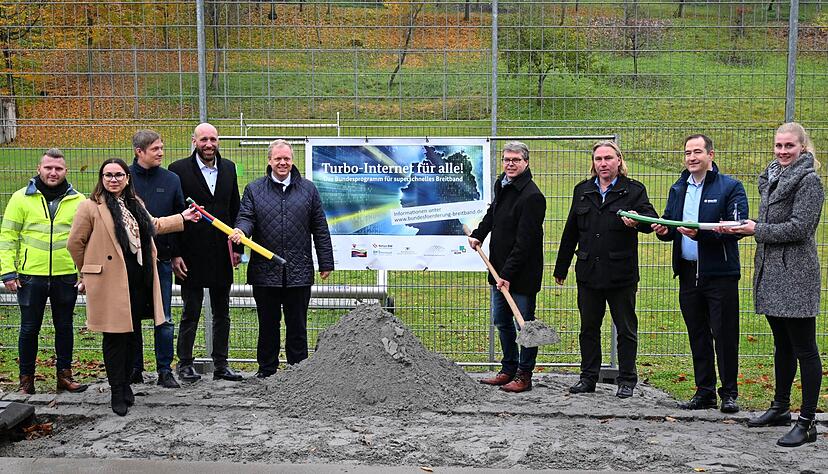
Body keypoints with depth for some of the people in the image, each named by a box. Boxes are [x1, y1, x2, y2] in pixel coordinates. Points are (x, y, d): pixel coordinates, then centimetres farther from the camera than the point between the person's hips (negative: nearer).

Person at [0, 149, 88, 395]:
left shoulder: (78, 201, 3)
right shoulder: (21, 198, -1)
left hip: (66, 276, 1)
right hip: (31, 276, -1)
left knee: (64, 327, 11)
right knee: (29, 328, 7)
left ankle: (64, 375, 23)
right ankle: (26, 379, 19)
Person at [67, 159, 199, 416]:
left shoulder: (134, 204, 13)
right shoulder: (90, 207, -8)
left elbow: (152, 226, 31)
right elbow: (75, 243, -2)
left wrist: (181, 218, 32)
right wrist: (88, 272, 8)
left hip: (138, 281, 7)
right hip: (111, 282, -6)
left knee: (132, 334, 13)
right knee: (115, 336, -2)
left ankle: (125, 383, 27)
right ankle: (118, 392, 8)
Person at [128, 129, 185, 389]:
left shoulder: (171, 179, 4)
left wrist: (177, 253, 4)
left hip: (161, 260, 1)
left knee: (164, 319, 3)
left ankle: (165, 370, 10)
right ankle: (135, 369, 18)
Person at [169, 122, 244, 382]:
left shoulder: (228, 168, 9)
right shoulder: (179, 170, -5)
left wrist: (237, 247, 7)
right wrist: (175, 254, -11)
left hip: (222, 253, 5)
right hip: (192, 254, -4)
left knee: (222, 312, 10)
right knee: (190, 312, 3)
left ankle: (220, 364, 19)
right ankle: (185, 364, 14)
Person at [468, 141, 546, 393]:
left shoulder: (532, 197, -19)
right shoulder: (502, 184, 8)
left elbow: (524, 241, -22)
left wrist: (508, 274, -24)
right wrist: (478, 234, 15)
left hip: (522, 273, -9)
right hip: (500, 269, 9)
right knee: (501, 322, 17)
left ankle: (524, 376, 11)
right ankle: (508, 370, 30)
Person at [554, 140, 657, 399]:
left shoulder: (633, 190, 0)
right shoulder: (583, 190, 12)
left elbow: (651, 218, -12)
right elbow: (570, 231, 16)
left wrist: (638, 220, -36)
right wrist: (561, 268, 16)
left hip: (621, 274, -4)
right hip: (588, 273, 4)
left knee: (626, 329, 5)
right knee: (589, 328, 11)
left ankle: (626, 381, 15)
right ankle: (588, 378, 21)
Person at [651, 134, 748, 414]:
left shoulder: (730, 187, -5)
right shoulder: (678, 189, 14)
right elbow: (669, 223, 19)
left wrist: (701, 233, -27)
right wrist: (664, 231, -5)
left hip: (720, 273, -6)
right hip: (688, 273, 6)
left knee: (725, 335, -1)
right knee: (698, 336, 11)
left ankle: (729, 393, 11)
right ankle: (705, 392, 20)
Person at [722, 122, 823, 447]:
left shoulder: (808, 181, -10)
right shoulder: (772, 176, 15)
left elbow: (798, 228, -18)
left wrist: (757, 230, -10)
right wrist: (745, 227, 6)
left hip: (796, 275, -9)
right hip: (771, 273, 9)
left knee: (804, 349, -4)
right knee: (782, 345, 19)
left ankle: (807, 422, 0)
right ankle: (780, 408, 31)